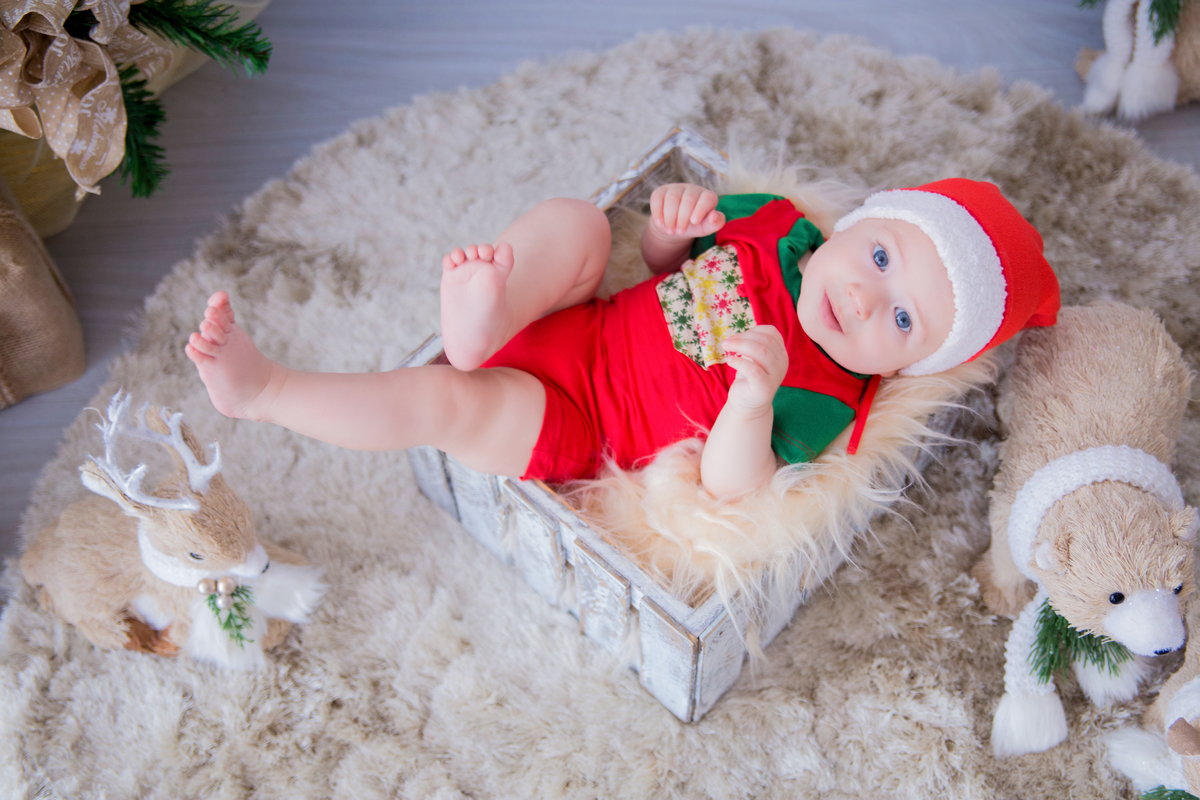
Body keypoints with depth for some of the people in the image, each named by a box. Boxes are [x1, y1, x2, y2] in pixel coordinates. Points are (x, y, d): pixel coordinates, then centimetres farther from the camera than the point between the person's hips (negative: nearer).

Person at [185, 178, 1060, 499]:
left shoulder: (819, 401, -18)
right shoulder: (779, 224, -2)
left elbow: (730, 483, -26)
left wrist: (755, 392, -45)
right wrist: (677, 216, -14)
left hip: (565, 425, -6)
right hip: (583, 323, 6)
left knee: (444, 402, -24)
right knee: (576, 219, -13)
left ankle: (260, 386, -10)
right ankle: (484, 322, -34)